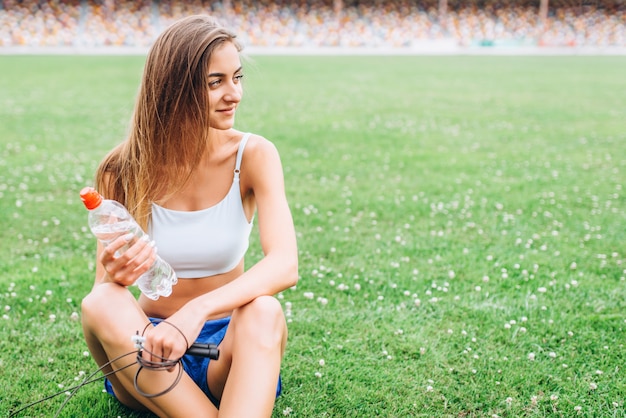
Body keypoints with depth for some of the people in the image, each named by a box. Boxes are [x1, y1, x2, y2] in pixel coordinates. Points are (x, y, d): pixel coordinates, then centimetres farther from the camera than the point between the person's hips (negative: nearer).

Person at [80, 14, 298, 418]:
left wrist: (198, 310, -40)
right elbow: (103, 285, -5)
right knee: (100, 305, -30)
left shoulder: (253, 155, -10)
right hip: (148, 348, 1)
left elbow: (285, 264, -24)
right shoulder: (126, 171, -8)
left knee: (263, 312, -33)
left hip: (228, 343, 0)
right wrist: (113, 278, -31)